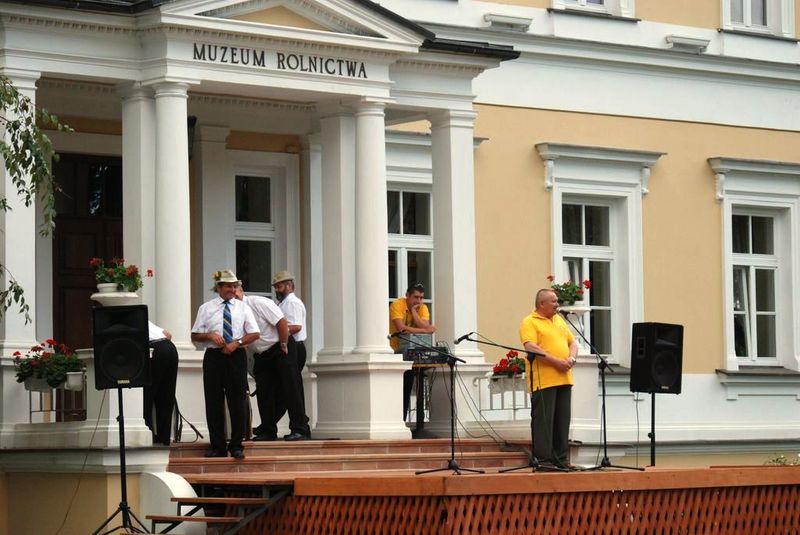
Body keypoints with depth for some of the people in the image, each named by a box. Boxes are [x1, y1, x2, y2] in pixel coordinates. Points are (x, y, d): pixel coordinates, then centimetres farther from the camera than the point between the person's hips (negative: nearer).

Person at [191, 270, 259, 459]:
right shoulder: (206, 308, 8)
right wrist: (210, 335, -12)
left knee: (237, 402, -1)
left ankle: (236, 446, 6)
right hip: (213, 357, 0)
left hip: (236, 357, 0)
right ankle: (217, 447, 8)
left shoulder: (243, 307, 9)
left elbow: (255, 334, 4)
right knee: (214, 403, 1)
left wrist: (237, 343, -10)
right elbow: (195, 336, 7)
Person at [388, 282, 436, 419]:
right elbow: (401, 328, -27)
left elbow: (426, 327, -15)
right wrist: (425, 330, -22)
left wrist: (414, 311, -17)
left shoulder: (422, 308, 1)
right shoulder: (397, 305, -14)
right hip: (394, 350, -4)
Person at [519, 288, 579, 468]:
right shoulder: (530, 322, -4)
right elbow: (531, 348, -16)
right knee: (543, 421, -6)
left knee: (562, 421, 10)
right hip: (543, 381, -7)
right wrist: (556, 362, -19)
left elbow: (572, 342, 22)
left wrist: (572, 358, -1)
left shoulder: (559, 320, 21)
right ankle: (543, 459, -4)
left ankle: (561, 459, 16)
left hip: (564, 378, 7)